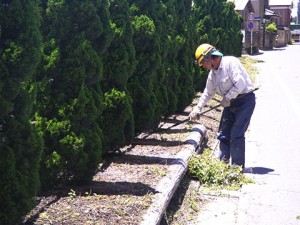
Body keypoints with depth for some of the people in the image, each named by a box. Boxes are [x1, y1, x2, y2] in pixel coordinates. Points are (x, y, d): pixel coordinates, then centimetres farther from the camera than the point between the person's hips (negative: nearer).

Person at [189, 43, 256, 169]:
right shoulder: (213, 73, 9)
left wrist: (227, 98, -15)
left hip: (245, 101, -8)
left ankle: (238, 167, 0)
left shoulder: (230, 63, -18)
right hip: (230, 102, 8)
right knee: (223, 134, 7)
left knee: (236, 134, -10)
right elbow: (208, 93, 21)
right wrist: (197, 109, 18)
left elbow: (240, 85, -25)